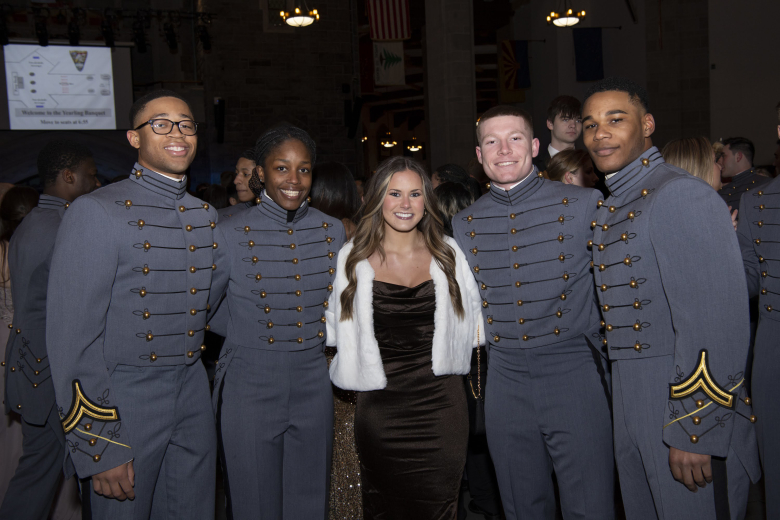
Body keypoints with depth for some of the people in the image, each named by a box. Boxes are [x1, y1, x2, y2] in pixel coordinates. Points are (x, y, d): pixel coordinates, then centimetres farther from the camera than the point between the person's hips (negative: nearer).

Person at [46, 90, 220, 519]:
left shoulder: (205, 215, 8)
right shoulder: (96, 213, -13)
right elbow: (73, 338, -16)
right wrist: (100, 447, -17)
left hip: (193, 394, 6)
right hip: (122, 399, -6)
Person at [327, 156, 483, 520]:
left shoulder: (447, 254, 6)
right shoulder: (353, 258, 2)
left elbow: (472, 319, 15)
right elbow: (334, 326, 10)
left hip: (441, 406, 1)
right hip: (380, 410, -1)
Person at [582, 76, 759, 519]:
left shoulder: (681, 195, -17)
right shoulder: (610, 209, 12)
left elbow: (715, 321, -24)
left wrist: (693, 432, -24)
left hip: (686, 402, -8)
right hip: (629, 400, 9)